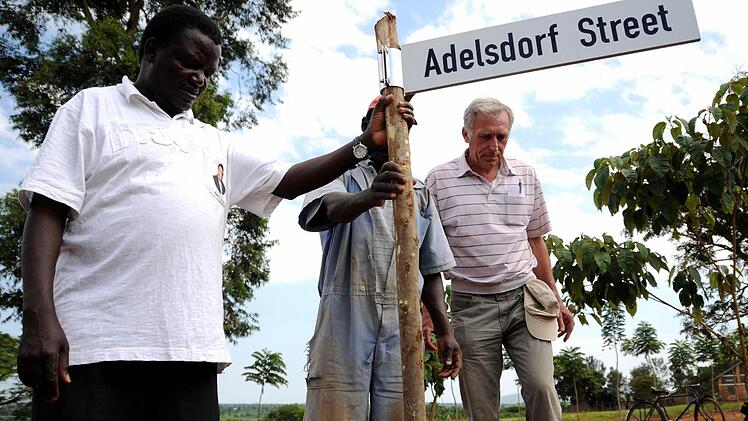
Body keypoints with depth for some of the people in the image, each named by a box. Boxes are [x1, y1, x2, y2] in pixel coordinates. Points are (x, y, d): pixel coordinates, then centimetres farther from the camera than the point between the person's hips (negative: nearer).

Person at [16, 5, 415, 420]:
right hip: (92, 341, -4)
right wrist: (38, 317, -13)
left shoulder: (216, 143, 23)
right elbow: (47, 210, 0)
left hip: (192, 346, 5)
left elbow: (287, 180, 18)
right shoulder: (93, 107, 9)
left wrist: (366, 143, 6)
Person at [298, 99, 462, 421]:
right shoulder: (342, 176, 9)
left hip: (401, 325, 3)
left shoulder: (420, 193, 20)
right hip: (345, 318, -3)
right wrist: (367, 197, -39)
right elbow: (331, 207, -17)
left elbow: (430, 268, 18)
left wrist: (444, 330, 7)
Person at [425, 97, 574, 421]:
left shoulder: (526, 177, 9)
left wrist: (556, 299, 16)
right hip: (471, 306, -2)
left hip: (524, 299, 2)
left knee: (541, 387, -12)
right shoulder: (439, 181, -1)